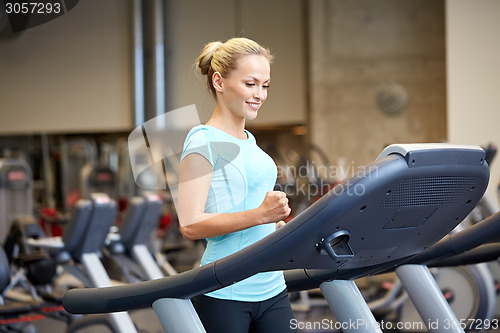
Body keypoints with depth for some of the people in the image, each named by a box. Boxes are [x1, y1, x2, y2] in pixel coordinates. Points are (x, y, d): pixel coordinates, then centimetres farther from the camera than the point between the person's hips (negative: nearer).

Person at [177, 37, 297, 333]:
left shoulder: (249, 141, 15)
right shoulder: (204, 141, -10)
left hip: (272, 289, 8)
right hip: (224, 295, -7)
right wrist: (261, 214, -26)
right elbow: (190, 224, -19)